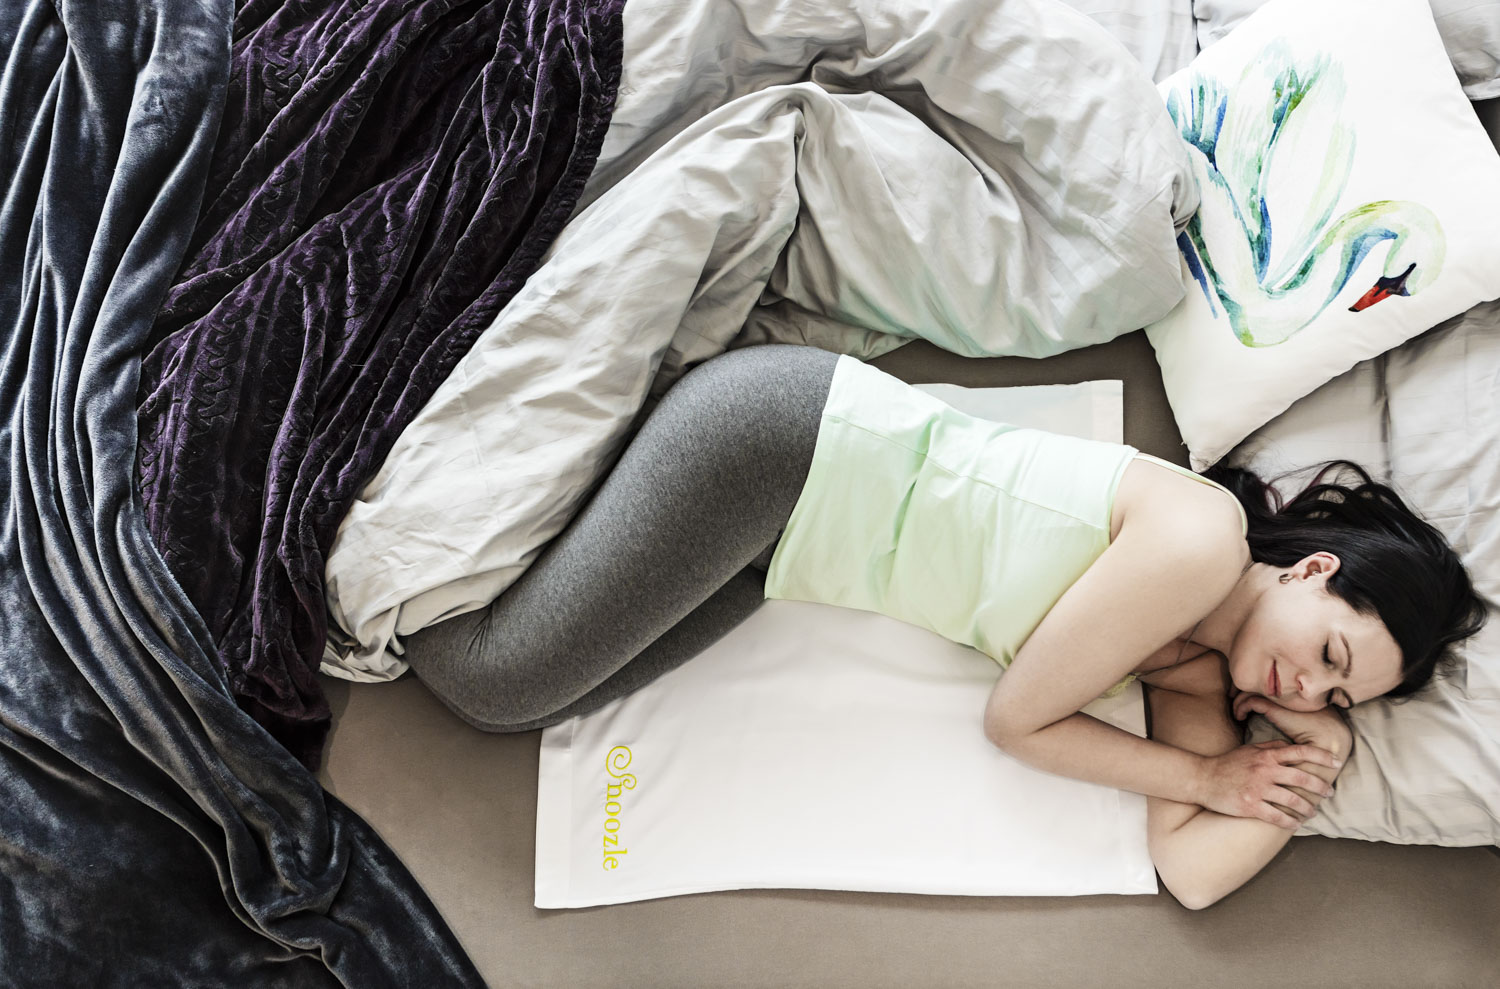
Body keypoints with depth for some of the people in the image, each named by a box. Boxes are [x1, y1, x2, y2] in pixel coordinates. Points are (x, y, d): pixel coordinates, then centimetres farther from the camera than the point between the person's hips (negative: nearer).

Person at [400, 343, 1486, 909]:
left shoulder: (1200, 668, 7)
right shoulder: (1203, 536, -17)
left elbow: (1192, 869, 0)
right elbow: (1016, 720, -12)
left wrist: (1316, 762, -9)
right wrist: (1213, 773, -3)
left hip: (777, 541, 7)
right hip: (776, 436, -7)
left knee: (530, 701, -1)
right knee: (500, 681, -11)